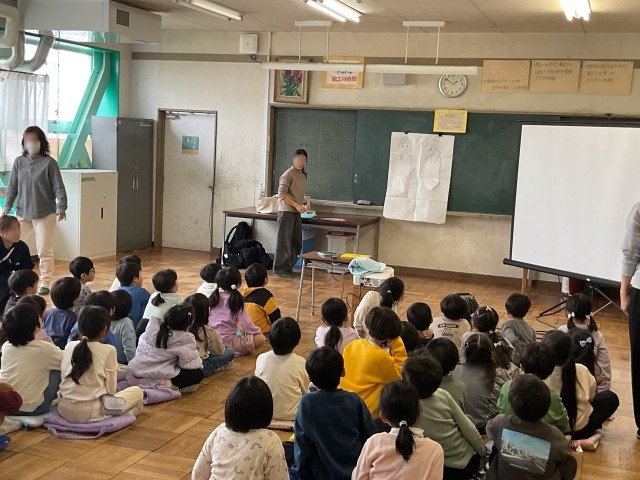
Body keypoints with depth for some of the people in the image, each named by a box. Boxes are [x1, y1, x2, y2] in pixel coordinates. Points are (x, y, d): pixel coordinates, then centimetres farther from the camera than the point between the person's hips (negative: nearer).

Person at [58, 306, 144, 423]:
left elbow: (64, 378, 11)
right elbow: (110, 389, -4)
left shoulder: (69, 346, 6)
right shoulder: (108, 350, -7)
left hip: (64, 409, 4)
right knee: (137, 391, 12)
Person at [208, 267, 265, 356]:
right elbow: (246, 323, -12)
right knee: (261, 338, -10)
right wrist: (257, 331, 6)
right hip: (228, 341, -7)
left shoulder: (213, 298, 2)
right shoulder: (236, 301, -14)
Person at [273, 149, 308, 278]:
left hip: (296, 212, 8)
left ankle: (288, 267, 21)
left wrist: (303, 204, 9)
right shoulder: (288, 174, -12)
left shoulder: (303, 175, 14)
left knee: (296, 243, 11)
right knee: (284, 241, -3)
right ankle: (279, 269, 6)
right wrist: (296, 205, -19)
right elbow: (282, 194, -17)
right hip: (286, 211, -8)